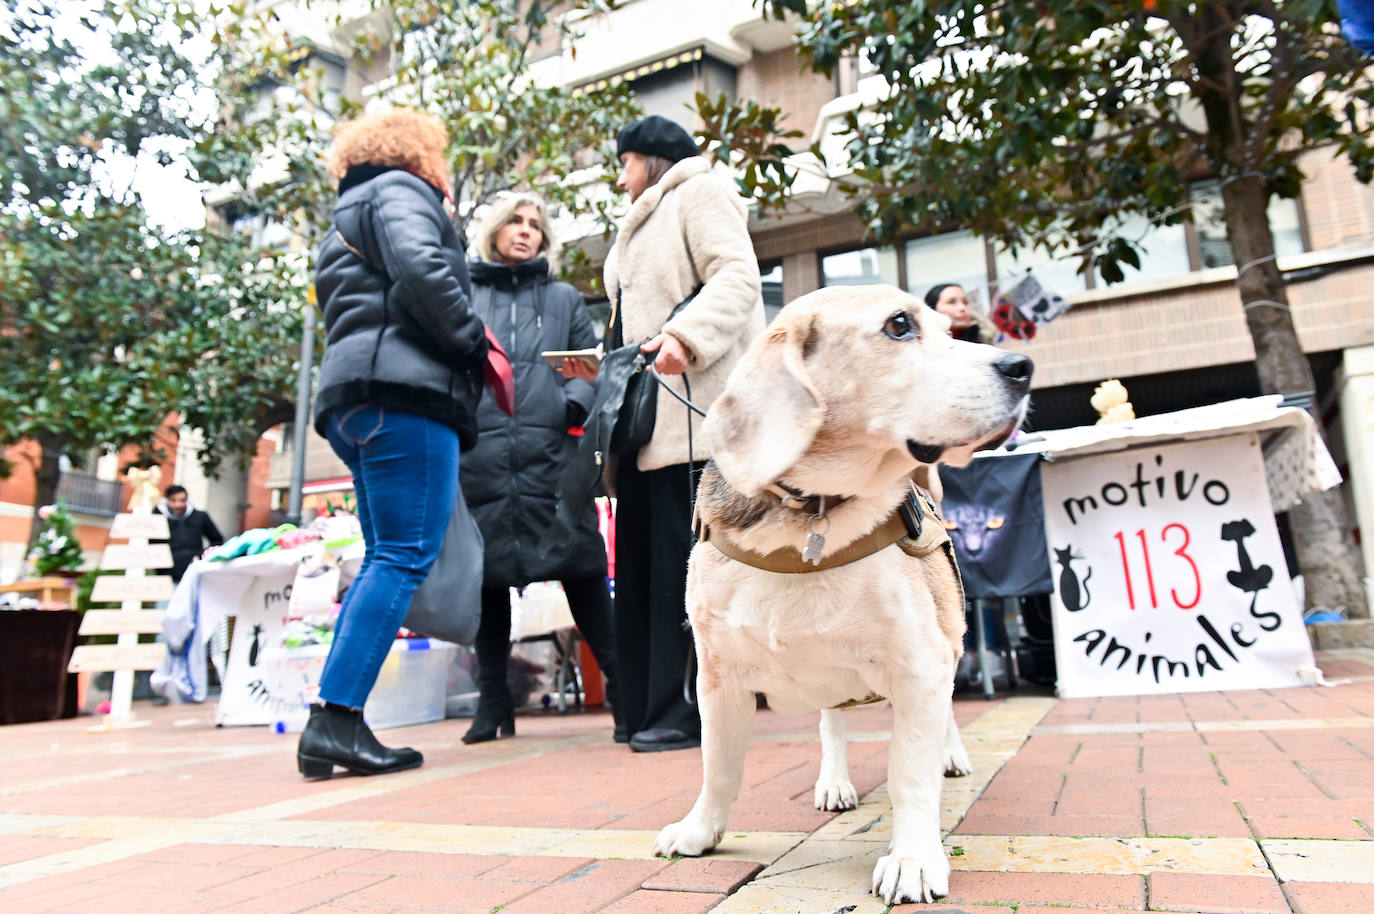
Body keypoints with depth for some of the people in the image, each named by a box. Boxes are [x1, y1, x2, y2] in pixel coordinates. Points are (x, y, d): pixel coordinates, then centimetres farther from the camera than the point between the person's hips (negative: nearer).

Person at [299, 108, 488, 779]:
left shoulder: (345, 221, 35)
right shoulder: (400, 190, 6)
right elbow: (422, 271, -15)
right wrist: (475, 342, -5)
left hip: (352, 401, 10)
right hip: (404, 390, -10)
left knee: (384, 559, 8)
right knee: (406, 557, -13)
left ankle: (330, 724, 5)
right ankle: (336, 718, -16)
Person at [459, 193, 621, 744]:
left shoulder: (564, 299, 18)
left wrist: (575, 403, -9)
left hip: (550, 453, 0)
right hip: (480, 455, 1)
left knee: (578, 563, -5)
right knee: (486, 573, 4)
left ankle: (618, 678, 5)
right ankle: (493, 700, 16)